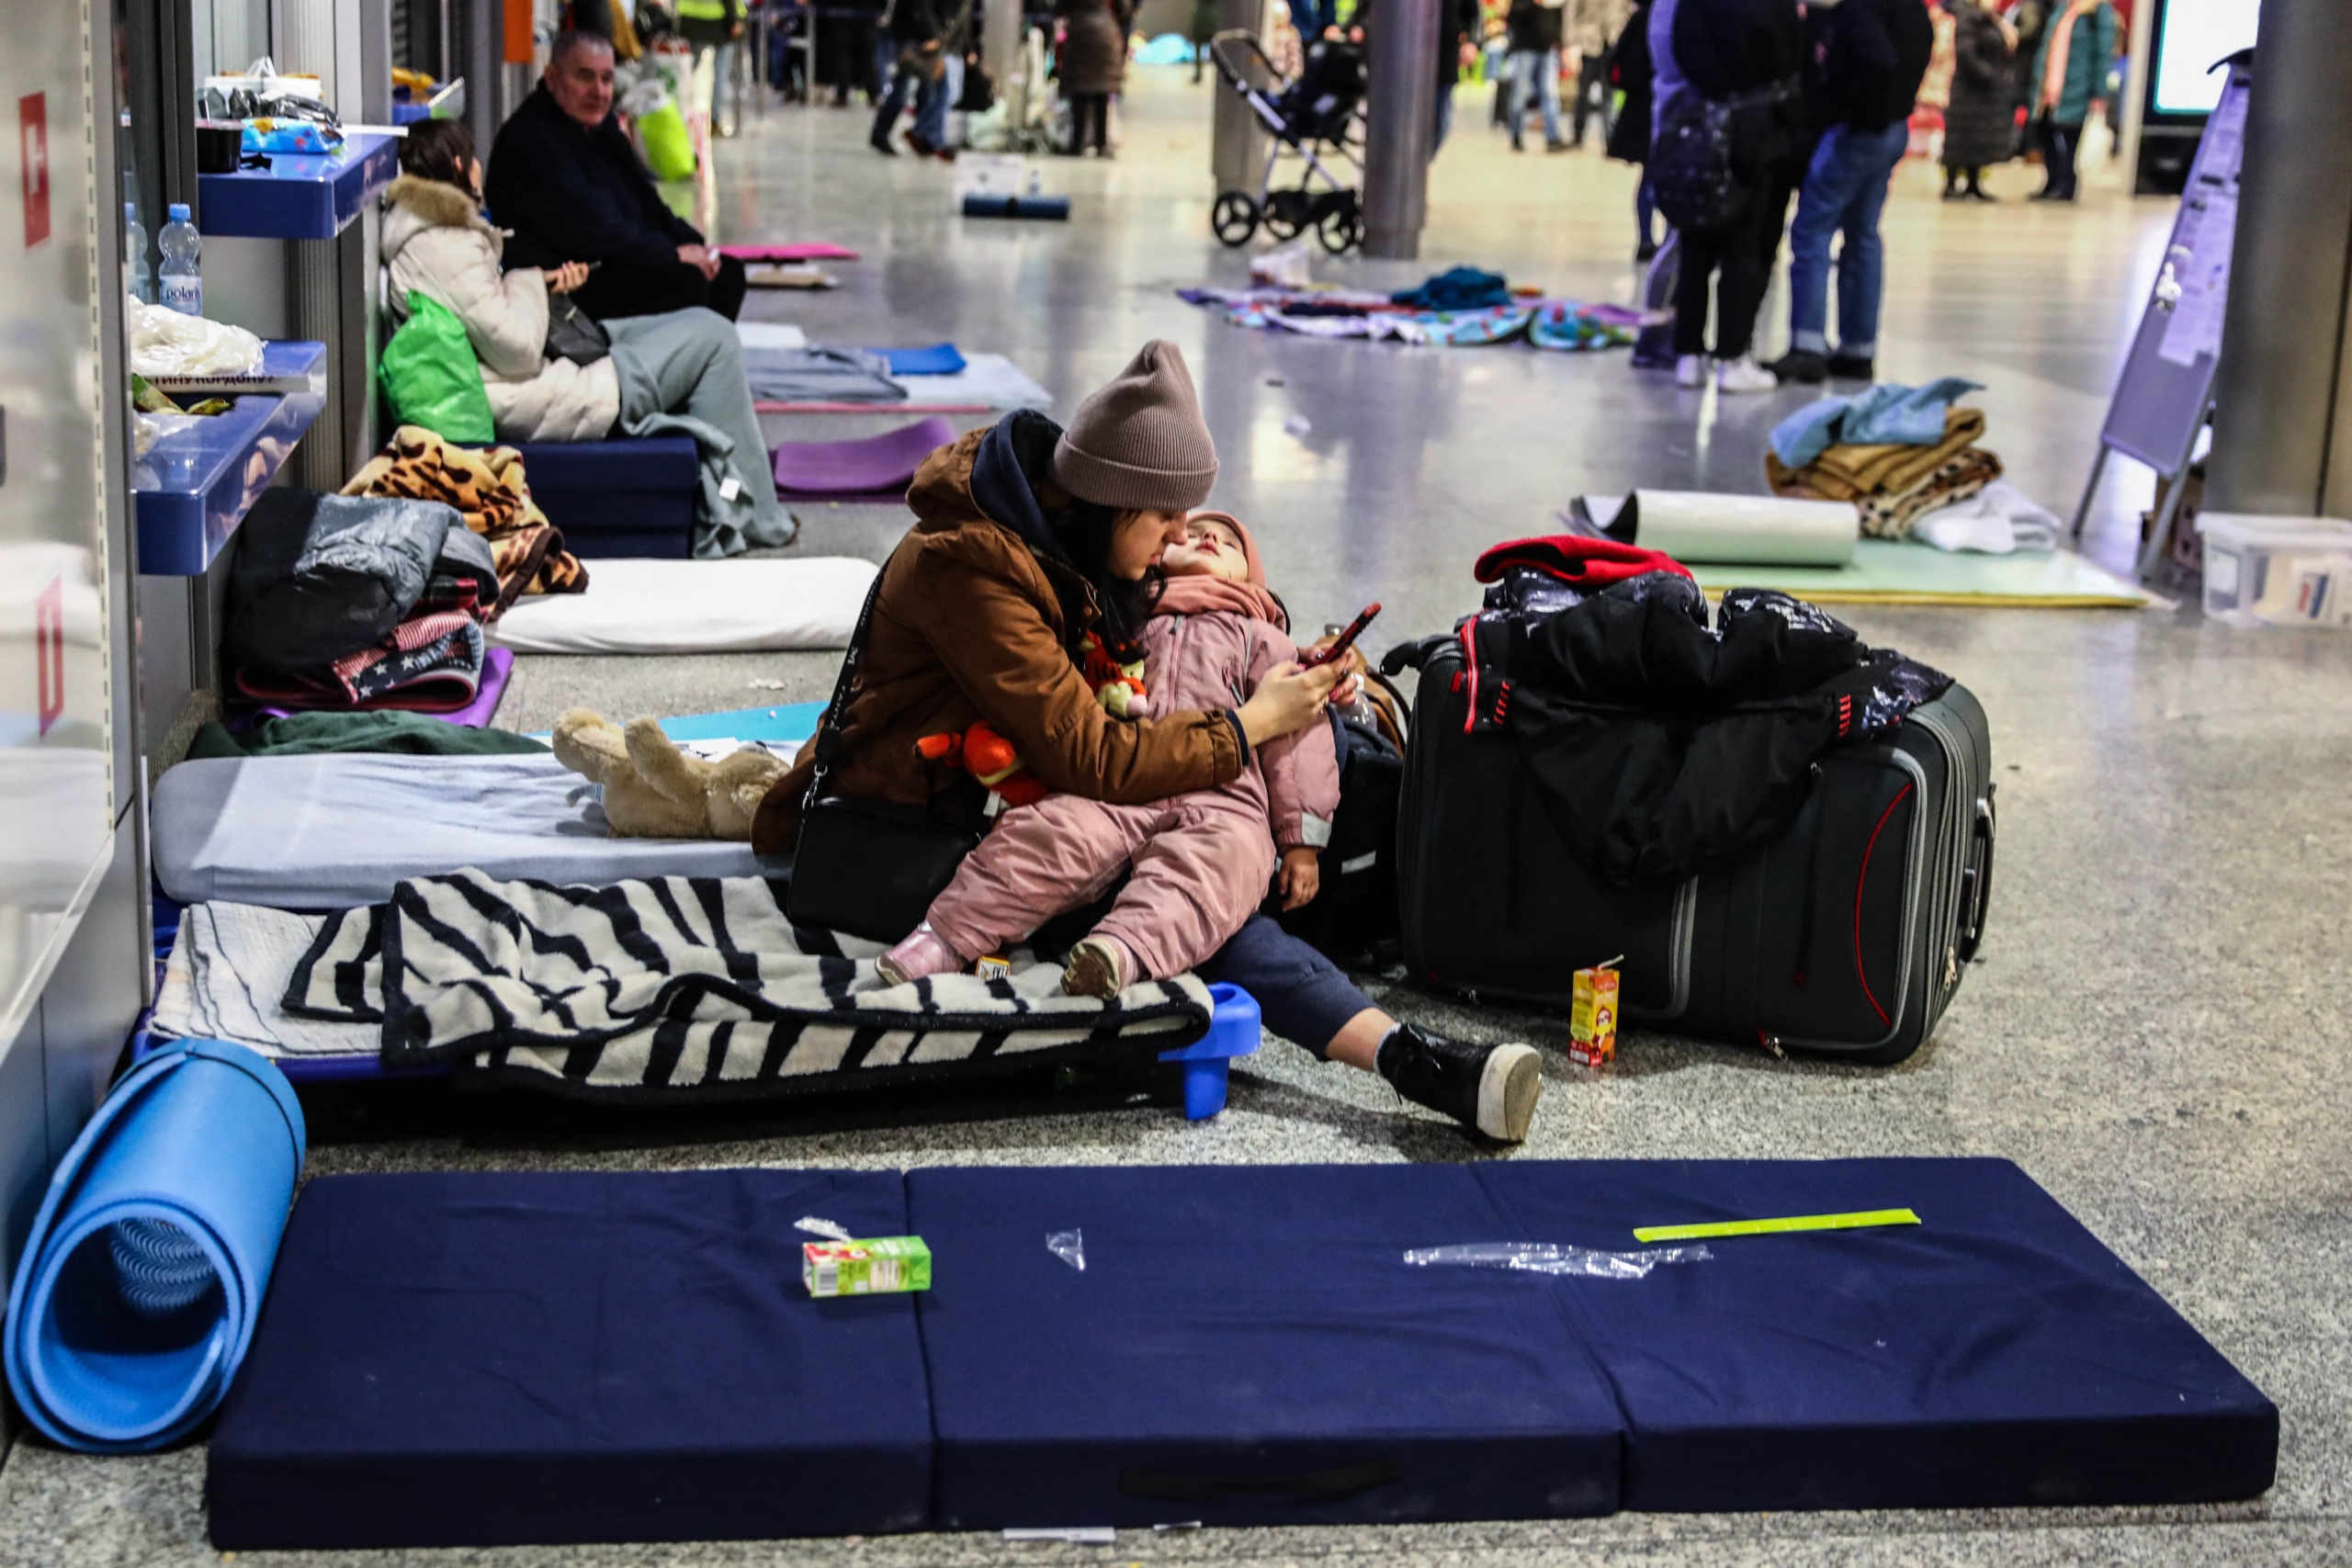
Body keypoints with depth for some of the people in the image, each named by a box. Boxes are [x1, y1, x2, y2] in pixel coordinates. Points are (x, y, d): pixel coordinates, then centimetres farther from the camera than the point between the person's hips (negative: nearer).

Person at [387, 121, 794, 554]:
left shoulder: (423, 232, 11)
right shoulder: (446, 248, -22)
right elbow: (518, 351, -22)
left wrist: (543, 285, 4)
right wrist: (528, 281, -4)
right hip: (528, 406, -12)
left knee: (704, 325, 19)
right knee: (714, 338, -4)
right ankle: (750, 518, 3)